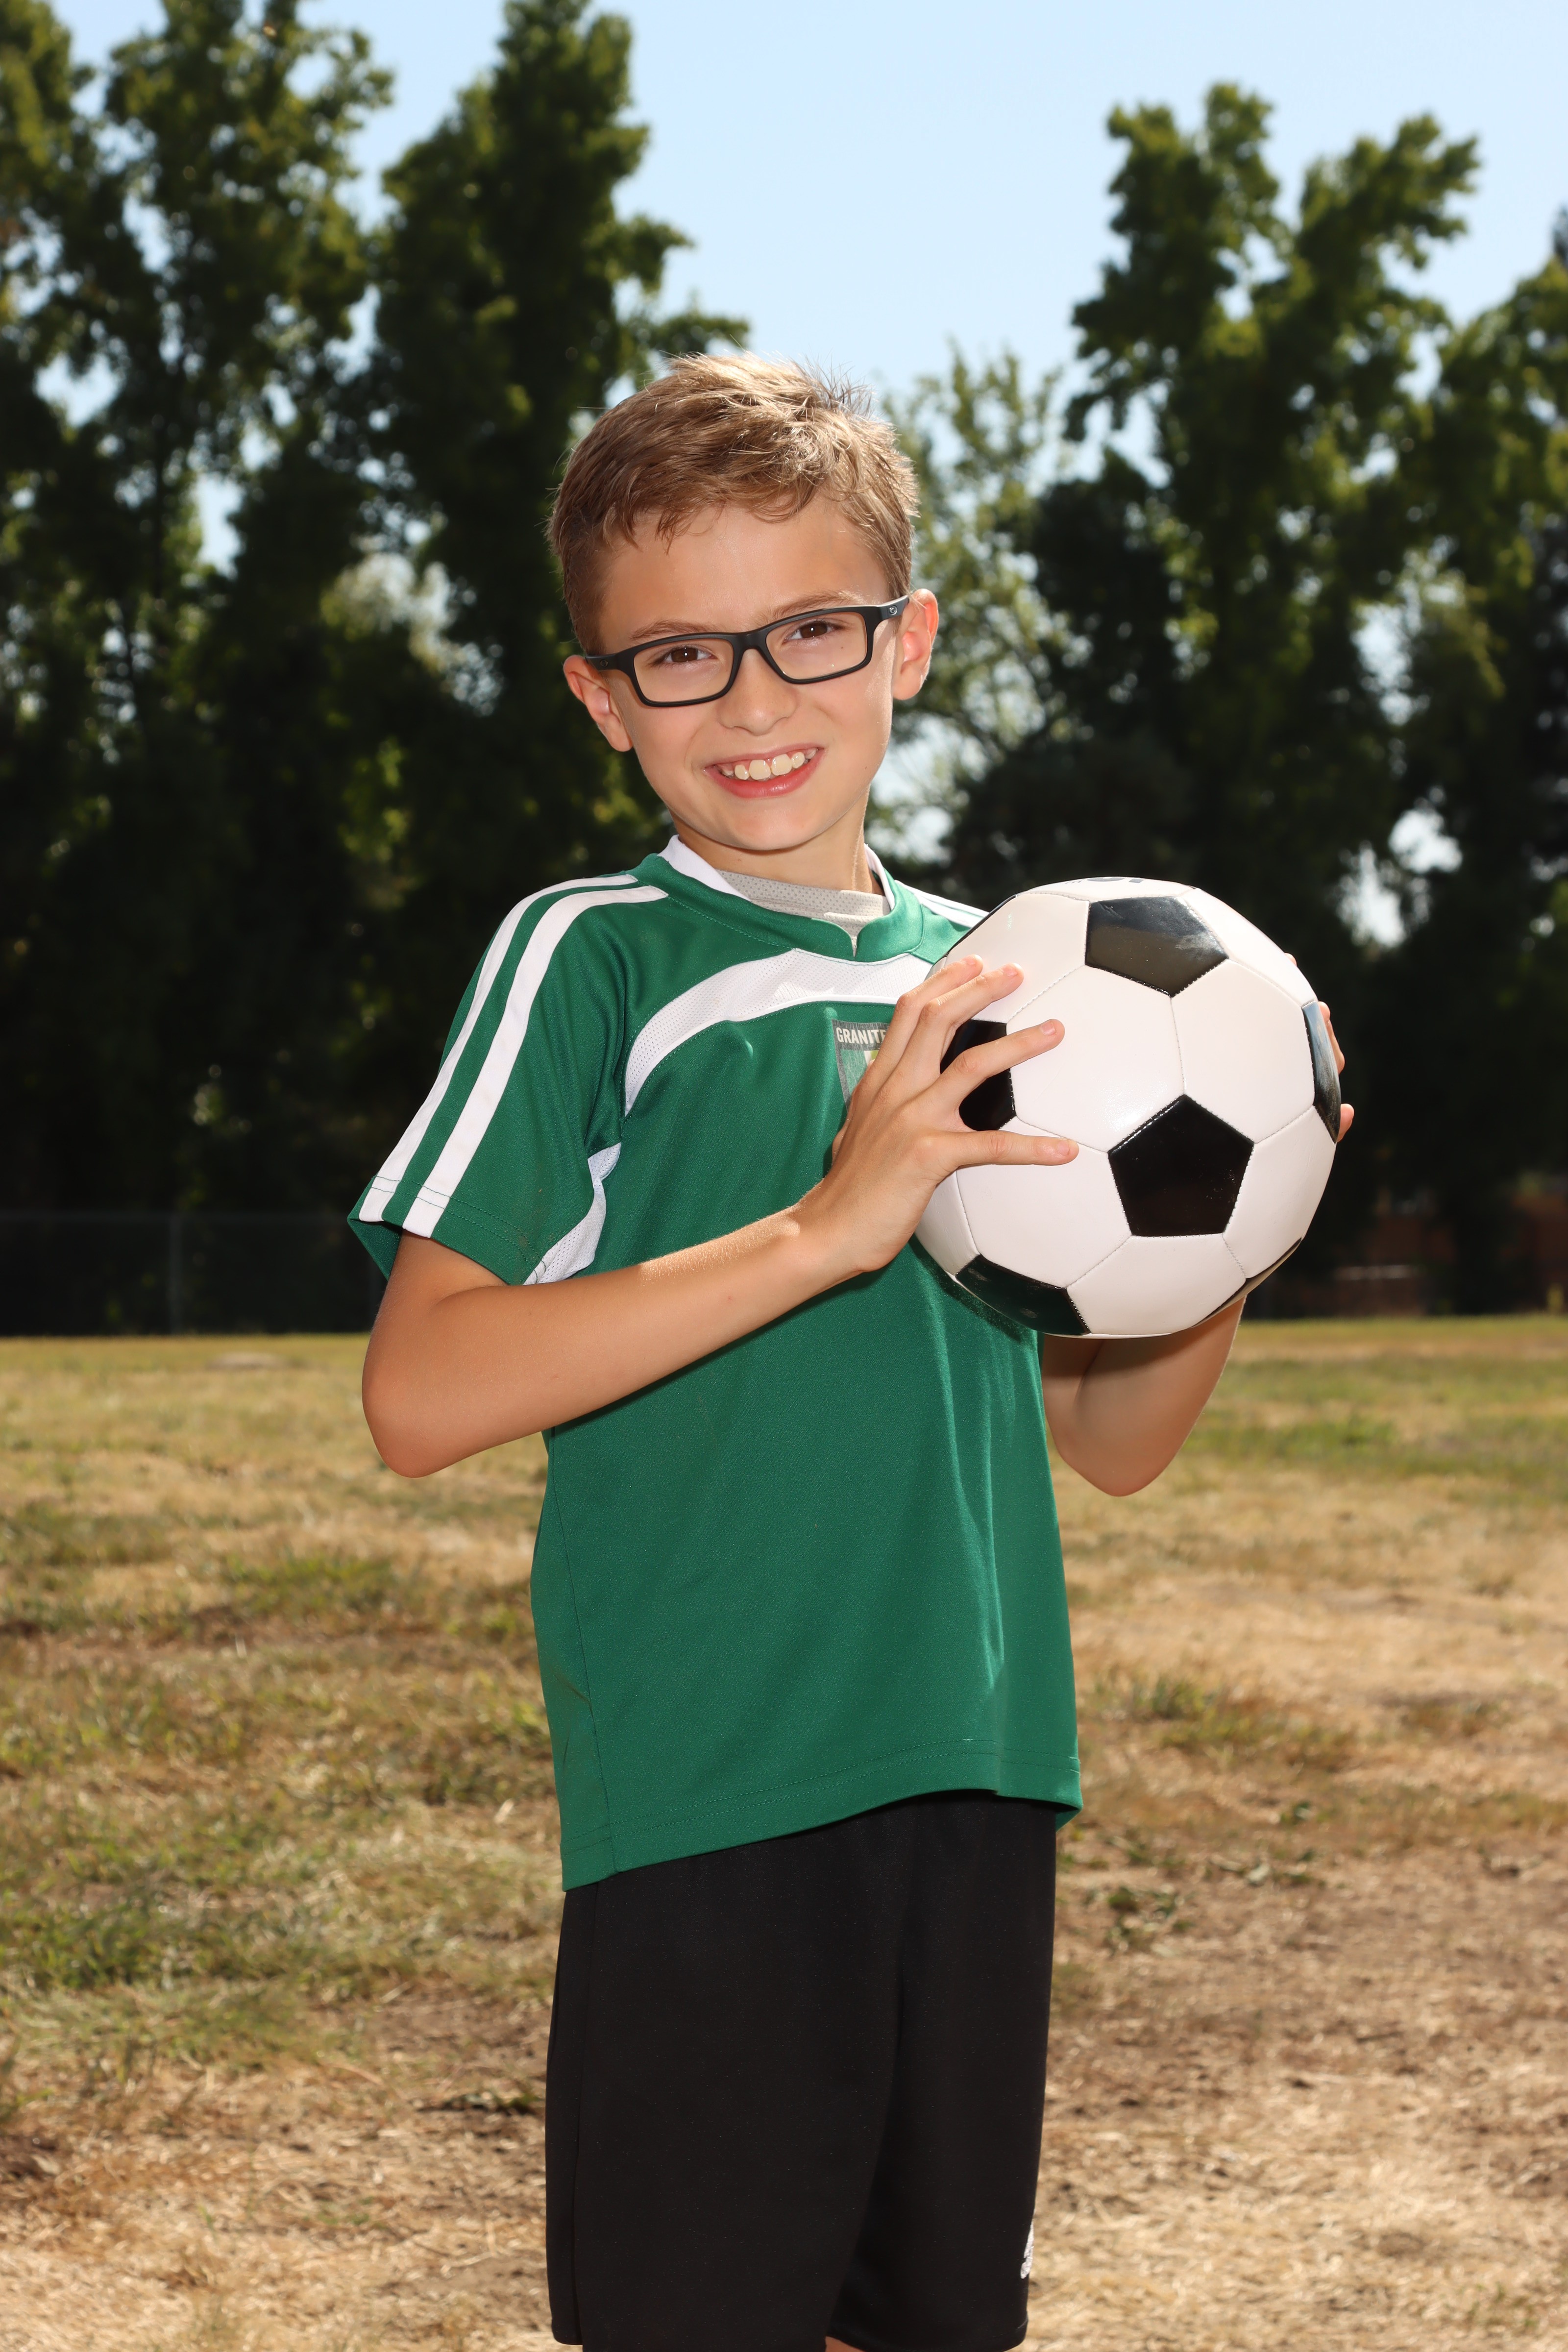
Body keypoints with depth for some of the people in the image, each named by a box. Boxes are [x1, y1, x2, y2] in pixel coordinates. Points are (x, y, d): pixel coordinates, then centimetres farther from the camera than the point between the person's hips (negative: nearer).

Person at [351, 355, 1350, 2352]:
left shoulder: (979, 984, 12)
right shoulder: (593, 960, -5)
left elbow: (1108, 1441, 17)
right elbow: (421, 1397, -17)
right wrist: (827, 1227, -22)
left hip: (977, 1779, 6)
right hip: (707, 1802, -5)